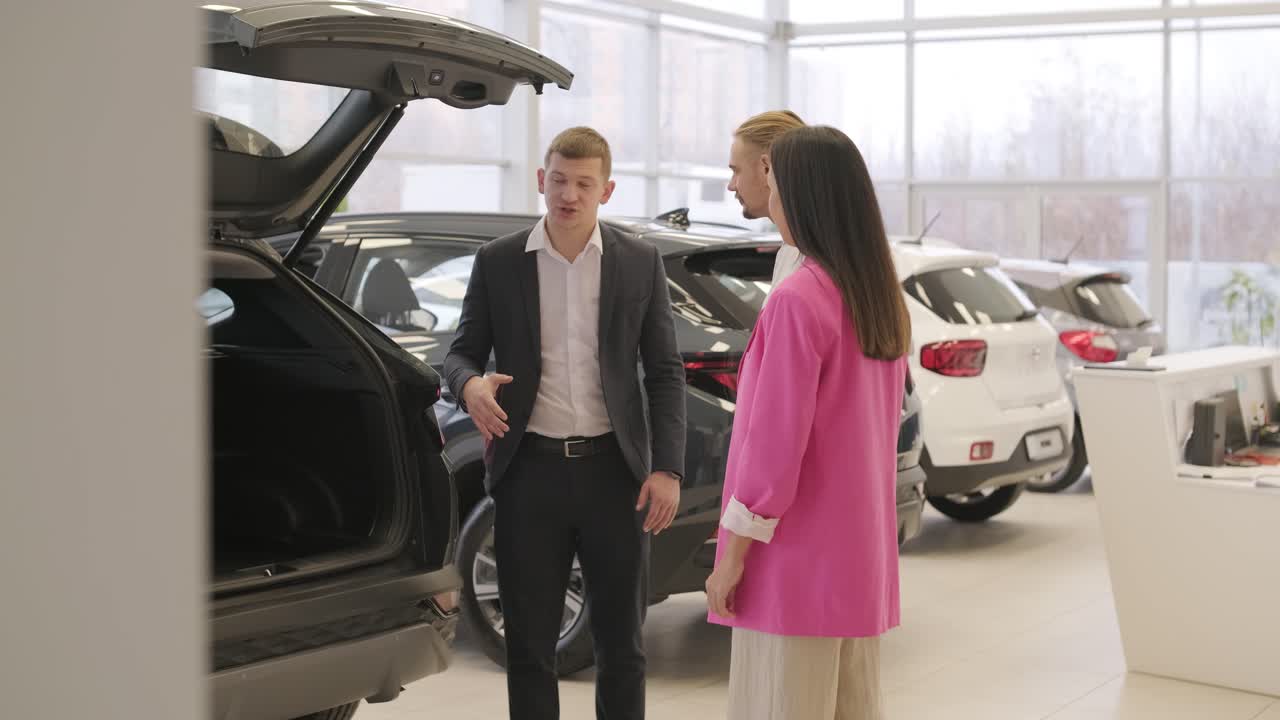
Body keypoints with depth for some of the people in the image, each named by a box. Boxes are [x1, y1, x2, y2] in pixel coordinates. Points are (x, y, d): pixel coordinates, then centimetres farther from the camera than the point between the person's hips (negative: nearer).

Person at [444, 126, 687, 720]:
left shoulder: (640, 262, 4)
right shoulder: (498, 262, 3)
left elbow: (665, 372, 5)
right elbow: (462, 352, 8)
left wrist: (667, 469, -5)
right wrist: (470, 384, -17)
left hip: (613, 470, 0)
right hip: (529, 471, 0)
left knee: (621, 641, 9)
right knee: (528, 642, 6)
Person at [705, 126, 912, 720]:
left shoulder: (798, 300, -17)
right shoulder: (883, 298, 8)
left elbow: (774, 443, -18)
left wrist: (733, 555, -12)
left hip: (799, 559, -8)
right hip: (861, 554, 8)